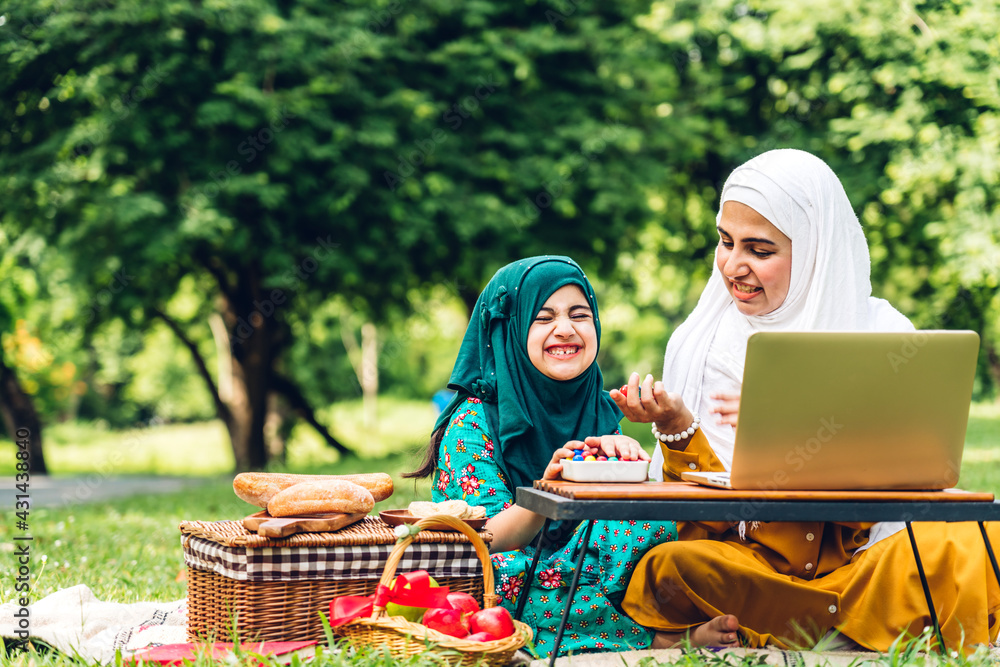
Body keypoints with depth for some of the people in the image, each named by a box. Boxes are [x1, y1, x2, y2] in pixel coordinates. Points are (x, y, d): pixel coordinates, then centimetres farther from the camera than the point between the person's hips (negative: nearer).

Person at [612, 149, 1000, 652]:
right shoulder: (699, 343, 4)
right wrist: (676, 428, -17)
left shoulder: (884, 336, -2)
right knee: (667, 567, -31)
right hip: (746, 564, 1)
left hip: (858, 559, -1)